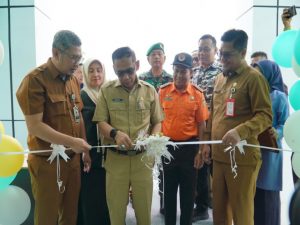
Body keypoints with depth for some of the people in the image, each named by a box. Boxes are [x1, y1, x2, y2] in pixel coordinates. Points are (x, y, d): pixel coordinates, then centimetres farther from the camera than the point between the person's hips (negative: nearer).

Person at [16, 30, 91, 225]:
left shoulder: (73, 80, 8)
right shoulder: (35, 80, -14)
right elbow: (34, 126, -19)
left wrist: (85, 150, 10)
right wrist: (71, 142, -21)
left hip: (73, 159, 6)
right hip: (48, 162, -6)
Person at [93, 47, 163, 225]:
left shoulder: (149, 90, 3)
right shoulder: (106, 90, 0)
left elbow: (157, 122, 9)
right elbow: (101, 122, -1)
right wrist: (115, 133, -21)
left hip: (142, 157, 1)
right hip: (116, 158, -1)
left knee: (144, 207, 13)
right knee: (116, 208, 11)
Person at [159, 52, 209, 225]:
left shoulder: (197, 94, -4)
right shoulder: (163, 91, -1)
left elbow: (201, 124, -1)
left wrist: (200, 151, -4)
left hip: (190, 147, -1)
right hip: (167, 146, 1)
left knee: (188, 191, 12)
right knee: (169, 189, 14)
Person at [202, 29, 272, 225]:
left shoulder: (254, 78, -8)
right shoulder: (220, 78, 14)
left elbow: (265, 115, -15)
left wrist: (240, 132, -29)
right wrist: (208, 142, 16)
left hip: (242, 157, -7)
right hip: (219, 155, 7)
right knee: (219, 208, 17)